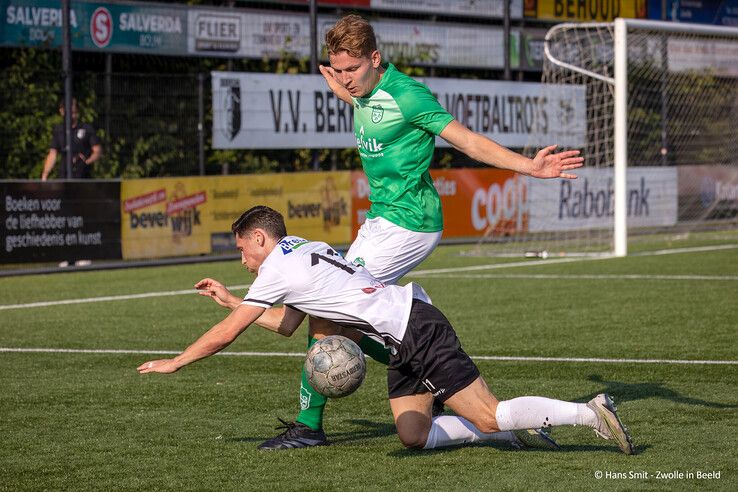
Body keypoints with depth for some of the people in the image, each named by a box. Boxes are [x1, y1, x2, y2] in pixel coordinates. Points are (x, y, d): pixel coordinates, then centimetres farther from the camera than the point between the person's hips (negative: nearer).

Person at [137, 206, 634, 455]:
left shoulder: (278, 268, -7)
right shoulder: (301, 249, 20)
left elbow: (225, 335, -3)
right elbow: (288, 325, 30)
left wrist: (172, 363, 8)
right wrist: (231, 299, 31)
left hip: (418, 331, -9)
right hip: (406, 337, 9)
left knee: (488, 416, -13)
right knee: (414, 435, 3)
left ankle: (590, 411, -13)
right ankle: (515, 427, 5)